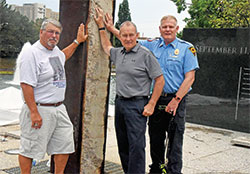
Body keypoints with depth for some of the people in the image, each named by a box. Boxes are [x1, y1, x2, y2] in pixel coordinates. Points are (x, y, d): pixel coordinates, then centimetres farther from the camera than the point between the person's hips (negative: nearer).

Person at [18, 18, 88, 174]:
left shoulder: (55, 49, 11)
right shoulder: (32, 54, -15)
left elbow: (63, 57, 39)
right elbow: (26, 85, -20)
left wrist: (78, 41, 37)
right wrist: (34, 113, -24)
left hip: (59, 108, 9)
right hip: (40, 110, -9)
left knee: (65, 145, 13)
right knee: (29, 149, 3)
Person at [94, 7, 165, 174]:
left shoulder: (145, 54, -9)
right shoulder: (119, 53, 12)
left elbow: (160, 80, -9)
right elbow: (107, 47, 35)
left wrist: (151, 105, -13)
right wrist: (101, 25, 32)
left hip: (137, 105, -7)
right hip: (120, 102, 7)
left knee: (136, 146, -8)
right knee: (123, 145, 13)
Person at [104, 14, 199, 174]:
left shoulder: (187, 48, -3)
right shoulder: (152, 45, 9)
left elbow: (190, 78, -8)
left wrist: (176, 100, -14)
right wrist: (111, 28, 12)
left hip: (176, 100, -4)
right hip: (156, 99, 4)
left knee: (175, 140, 0)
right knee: (155, 138, 13)